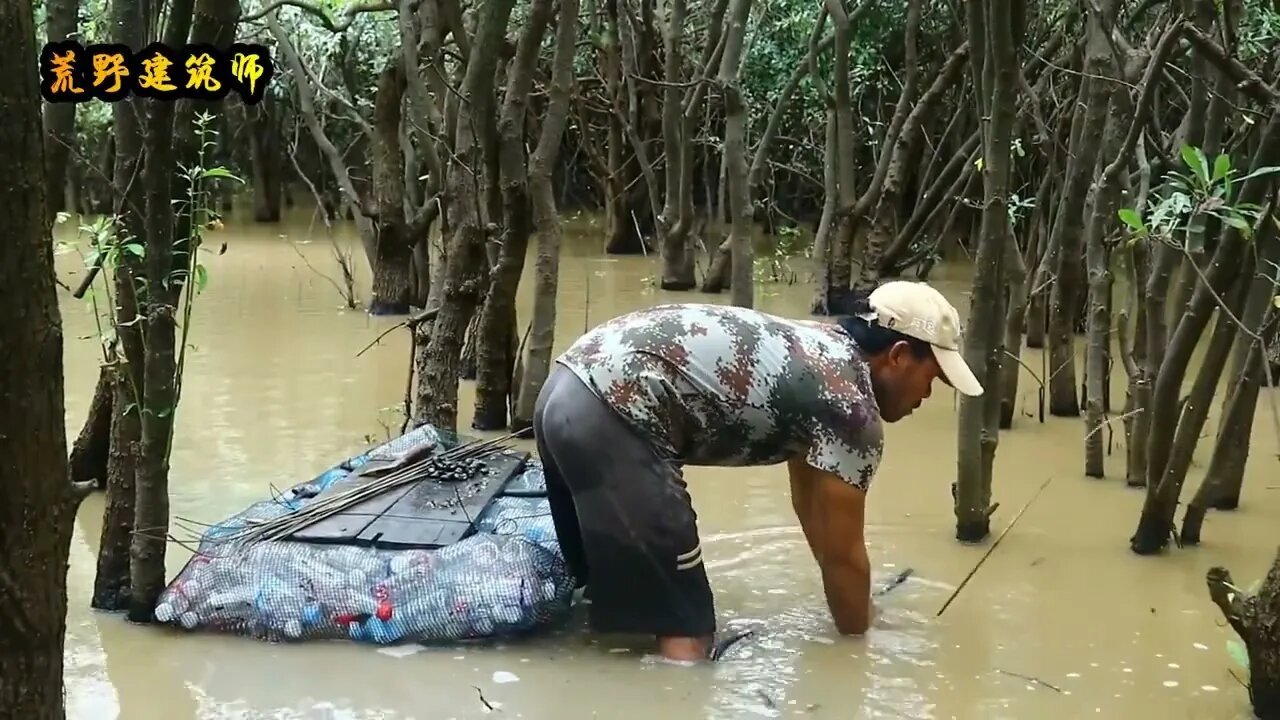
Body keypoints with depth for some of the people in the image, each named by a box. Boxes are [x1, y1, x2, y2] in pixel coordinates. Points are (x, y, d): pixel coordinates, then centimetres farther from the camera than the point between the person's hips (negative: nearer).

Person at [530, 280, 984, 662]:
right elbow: (841, 555, 2)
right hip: (612, 416, -10)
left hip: (569, 391, 11)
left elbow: (810, 505, 33)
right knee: (686, 636, -3)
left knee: (621, 594, 28)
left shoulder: (819, 350, 23)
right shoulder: (852, 405, -5)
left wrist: (856, 606, 41)